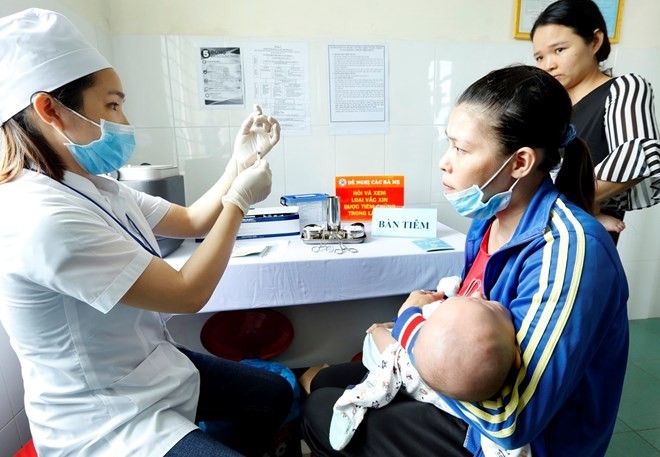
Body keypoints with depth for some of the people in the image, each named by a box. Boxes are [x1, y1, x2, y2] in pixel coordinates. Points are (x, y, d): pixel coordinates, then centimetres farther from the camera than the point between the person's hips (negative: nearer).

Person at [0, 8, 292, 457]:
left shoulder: (95, 188, -1)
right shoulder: (44, 217, -31)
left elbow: (191, 220, 8)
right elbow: (188, 293, -27)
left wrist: (238, 165, -6)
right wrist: (240, 200, -17)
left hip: (148, 366, 9)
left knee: (274, 393, 20)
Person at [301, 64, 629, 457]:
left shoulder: (567, 250, -31)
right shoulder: (491, 217, -3)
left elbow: (508, 419, -32)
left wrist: (412, 320, -21)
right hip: (471, 388, 8)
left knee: (321, 413, 0)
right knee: (325, 384, 13)